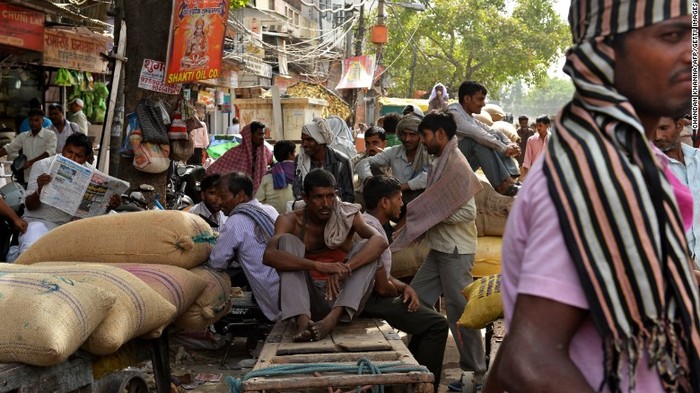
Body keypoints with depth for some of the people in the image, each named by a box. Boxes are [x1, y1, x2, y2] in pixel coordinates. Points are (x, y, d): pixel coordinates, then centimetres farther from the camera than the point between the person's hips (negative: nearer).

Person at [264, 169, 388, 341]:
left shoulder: (347, 216, -1)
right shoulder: (291, 221, -4)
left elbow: (380, 241, -19)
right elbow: (269, 255, -25)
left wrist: (344, 268, -36)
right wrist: (319, 266, -38)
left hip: (340, 296, 1)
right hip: (306, 299, -1)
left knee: (366, 247, -18)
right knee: (287, 239, -18)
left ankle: (332, 318, -37)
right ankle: (302, 320, -36)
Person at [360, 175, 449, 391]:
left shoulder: (368, 223, 12)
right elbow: (382, 287, -23)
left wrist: (406, 288, -2)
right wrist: (401, 291, -1)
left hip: (371, 296, 11)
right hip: (370, 301, -11)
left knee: (426, 313, 23)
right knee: (437, 324, -10)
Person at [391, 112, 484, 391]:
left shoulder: (457, 164, -16)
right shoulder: (440, 163, 12)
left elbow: (467, 212, -20)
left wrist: (433, 218, -13)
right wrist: (416, 218, 4)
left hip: (456, 251, -9)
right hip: (439, 248, 9)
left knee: (459, 310, -2)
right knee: (416, 299, 12)